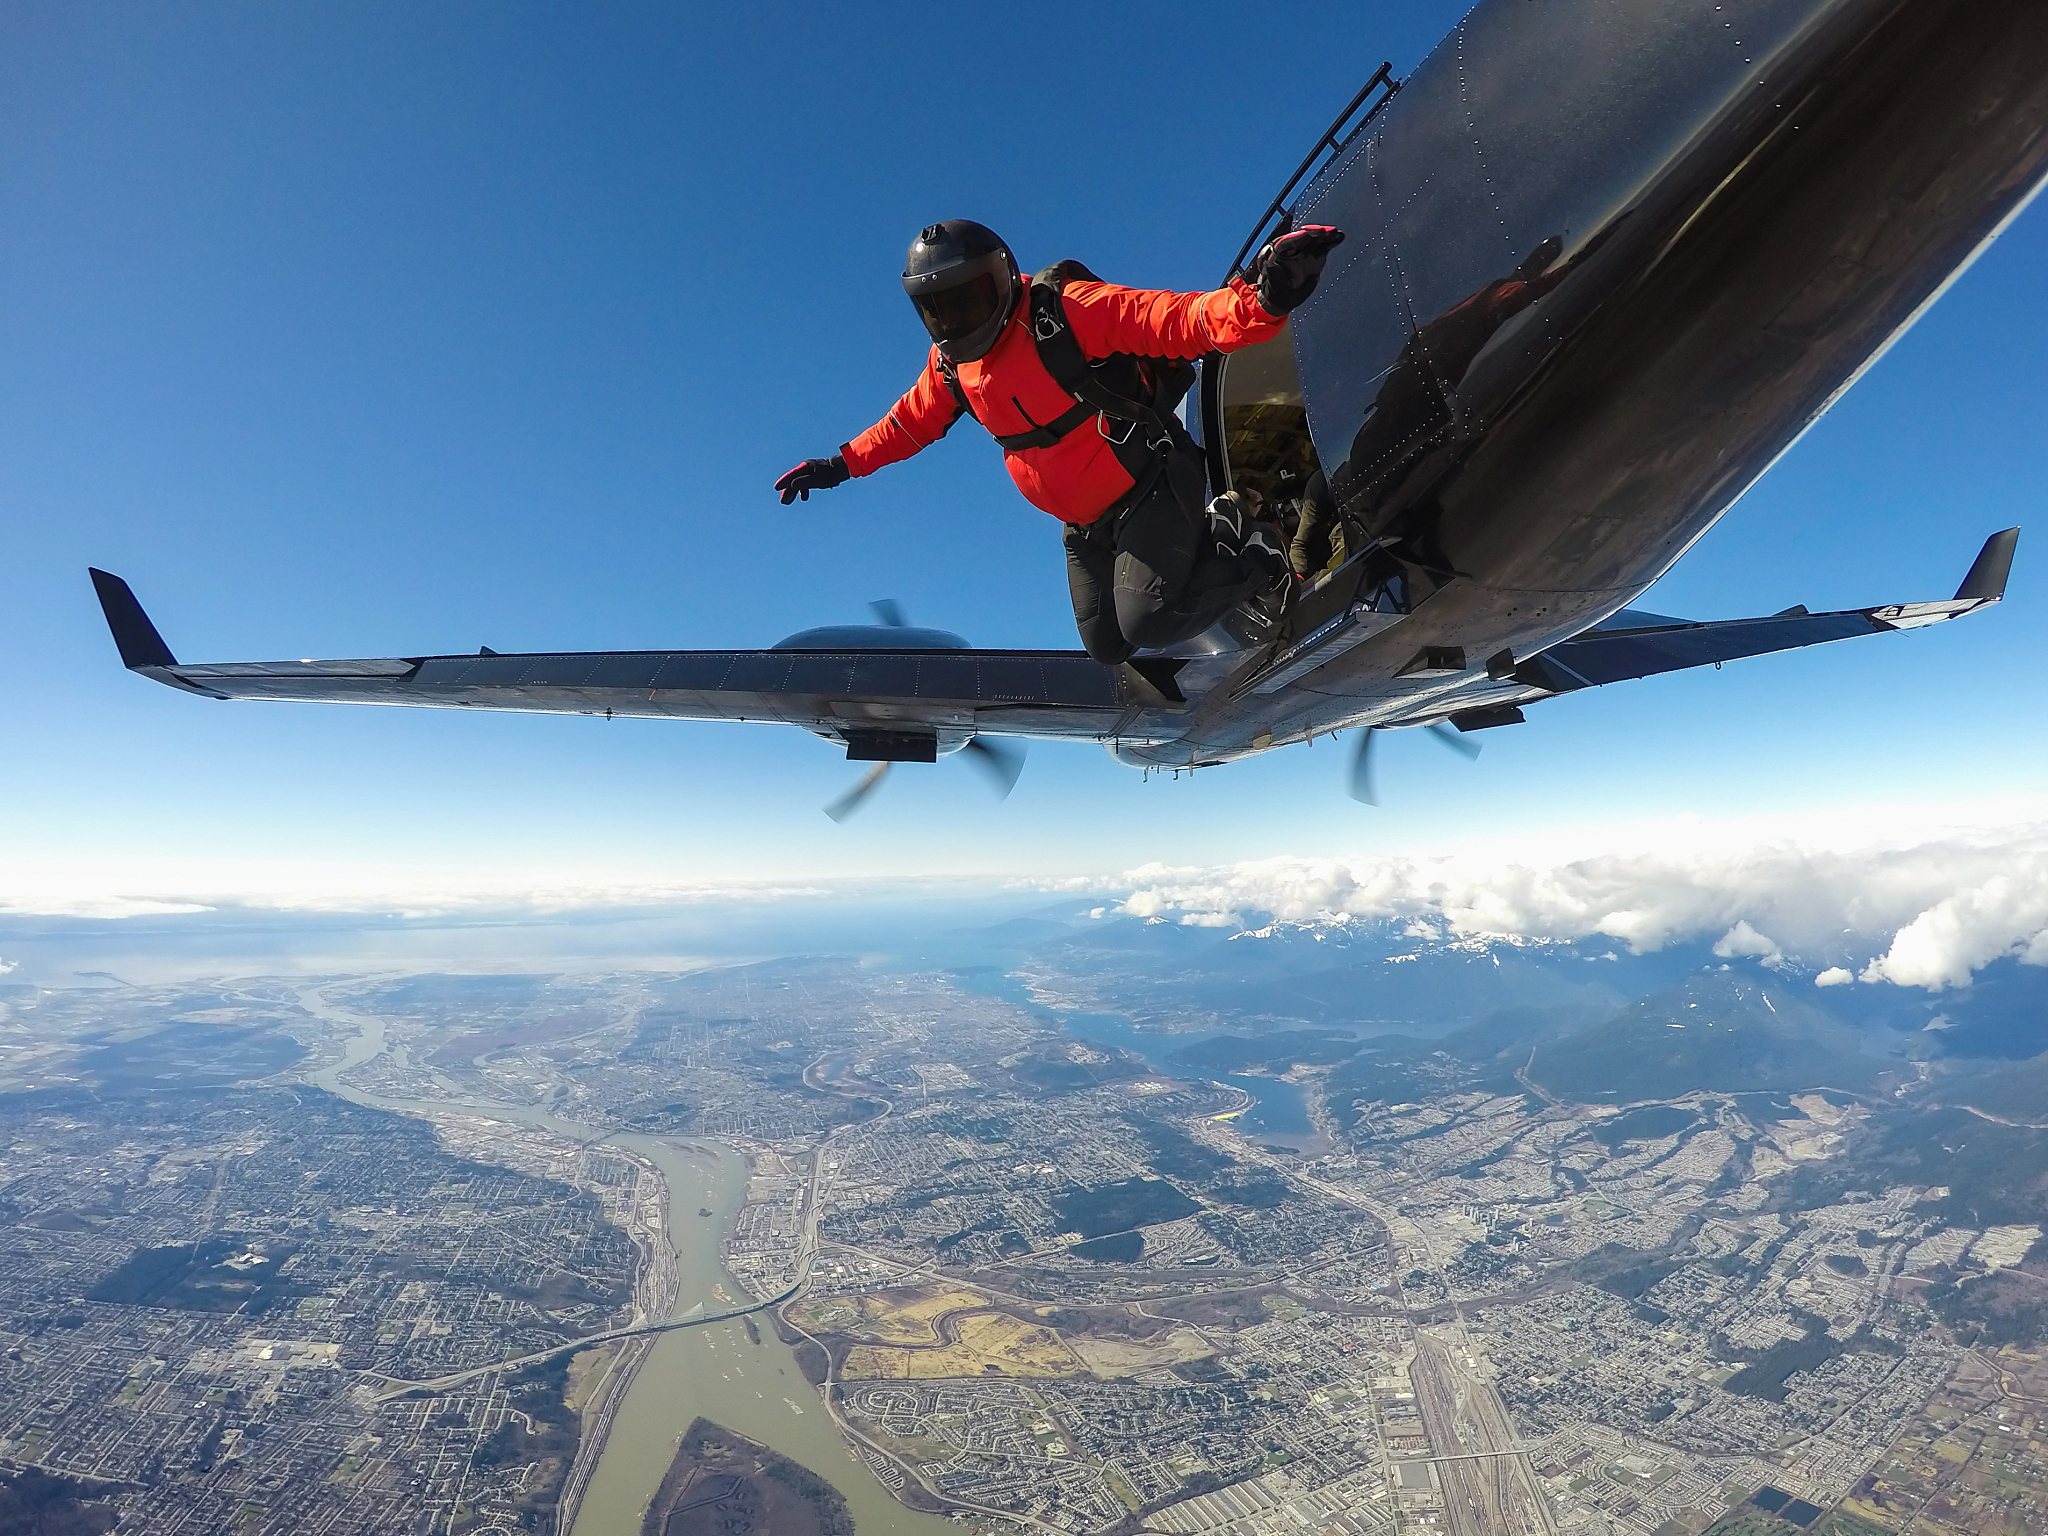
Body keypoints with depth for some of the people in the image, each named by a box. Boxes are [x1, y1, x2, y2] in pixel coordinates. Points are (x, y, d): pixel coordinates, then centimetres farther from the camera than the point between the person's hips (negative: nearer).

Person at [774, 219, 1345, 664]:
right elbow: (909, 422, 19)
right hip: (1084, 525, 7)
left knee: (1143, 623, -21)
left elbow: (1182, 320, -31)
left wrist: (1261, 299, -50)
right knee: (1108, 645, 9)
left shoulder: (1070, 312, -21)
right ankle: (1201, 543, 31)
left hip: (1150, 488, -7)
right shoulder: (950, 365, -1)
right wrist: (844, 463, 15)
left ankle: (1257, 552, 6)